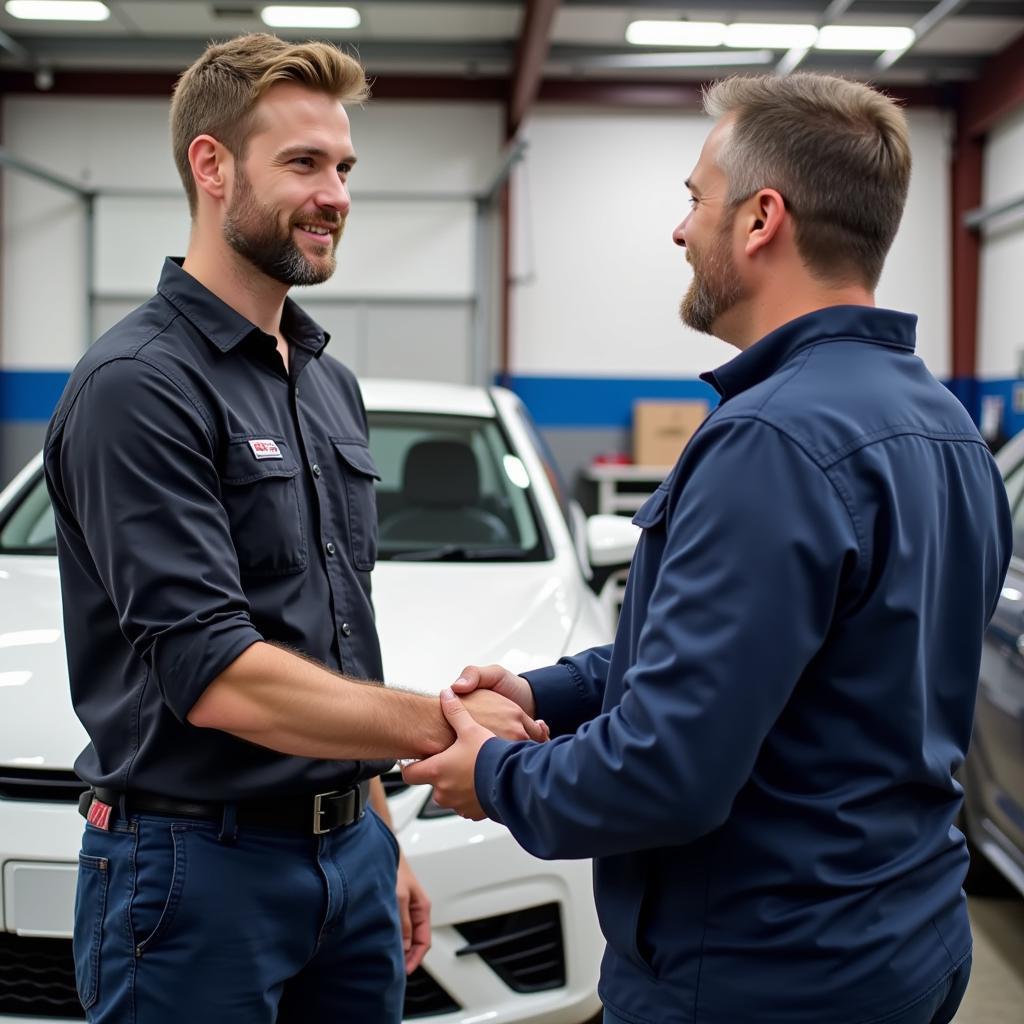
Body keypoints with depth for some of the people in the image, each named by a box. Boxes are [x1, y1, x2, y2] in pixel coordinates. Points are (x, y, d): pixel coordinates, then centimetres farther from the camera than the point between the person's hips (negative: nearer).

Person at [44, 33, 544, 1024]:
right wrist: (445, 726, -21)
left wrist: (380, 843, 17)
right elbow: (216, 677, -23)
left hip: (349, 855, 7)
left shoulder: (330, 384, 11)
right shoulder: (140, 385, -15)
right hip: (195, 866, -7)